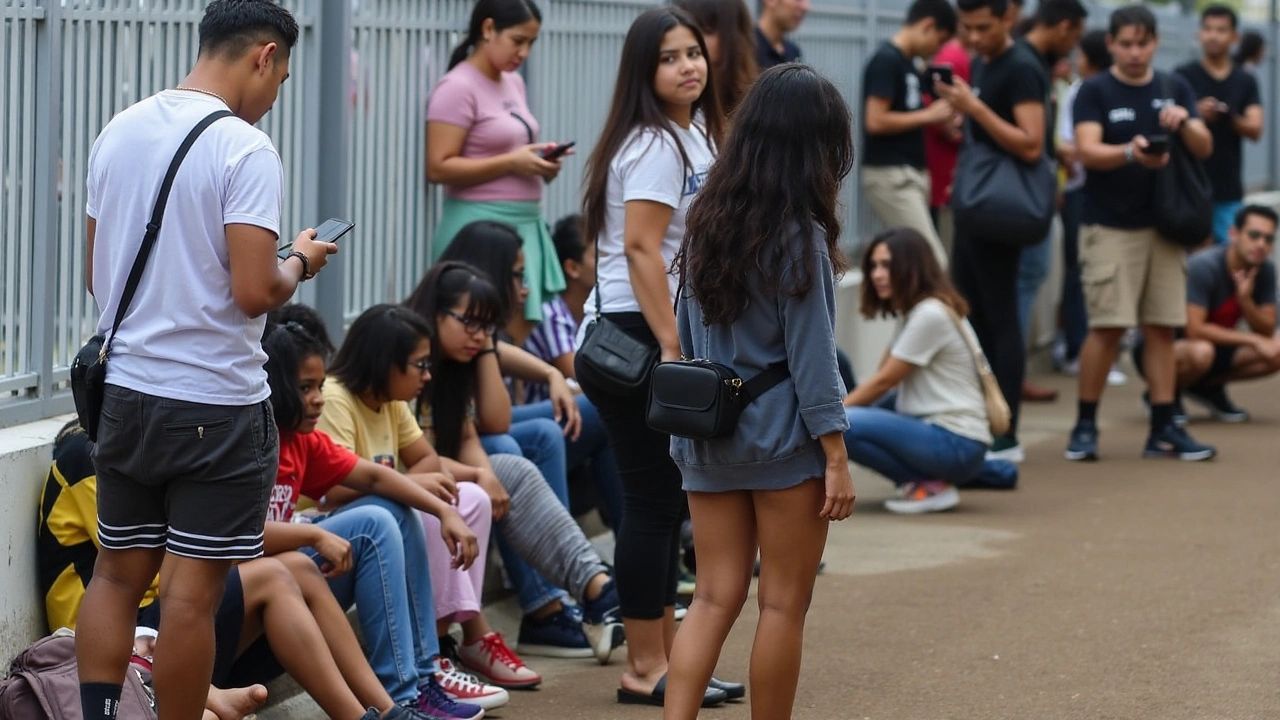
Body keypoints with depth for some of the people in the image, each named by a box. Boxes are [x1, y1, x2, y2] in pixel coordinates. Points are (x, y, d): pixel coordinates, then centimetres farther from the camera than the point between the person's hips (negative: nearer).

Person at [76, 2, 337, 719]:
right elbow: (253, 291, -20)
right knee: (192, 591, 0)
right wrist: (299, 262, -1)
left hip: (127, 389, 6)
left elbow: (97, 274, 13)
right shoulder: (245, 149, -15)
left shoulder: (118, 134, 6)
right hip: (216, 401, -6)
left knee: (118, 573, 13)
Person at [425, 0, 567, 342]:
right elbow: (439, 168, -16)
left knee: (525, 333, 3)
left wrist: (540, 160, 4)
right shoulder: (458, 88, -10)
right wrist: (512, 163, -20)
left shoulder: (513, 82, 14)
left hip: (526, 224, 8)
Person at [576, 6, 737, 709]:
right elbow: (640, 249, -22)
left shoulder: (694, 136, 15)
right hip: (638, 337, -10)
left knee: (667, 503, 13)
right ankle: (645, 670, 1)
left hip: (670, 335, 10)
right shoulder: (653, 144, -15)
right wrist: (670, 348, -25)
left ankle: (666, 658, 20)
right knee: (652, 503, -5)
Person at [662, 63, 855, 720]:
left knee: (715, 597, 7)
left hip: (708, 436, 6)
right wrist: (836, 457, -10)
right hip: (783, 440, -6)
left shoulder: (706, 222, 6)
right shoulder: (799, 235, -12)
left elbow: (687, 337, 12)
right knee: (784, 604, 5)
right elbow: (810, 355, -13)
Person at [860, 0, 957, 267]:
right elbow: (875, 121, -20)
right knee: (933, 263, -13)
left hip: (910, 174, 10)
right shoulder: (886, 61, -13)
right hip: (890, 176, -10)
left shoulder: (907, 64, 15)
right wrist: (928, 115, -13)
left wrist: (938, 118, 6)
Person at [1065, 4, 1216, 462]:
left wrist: (1184, 123, -17)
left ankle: (1163, 430, 8)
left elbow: (1204, 149, 5)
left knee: (1161, 329, 4)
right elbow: (1088, 150, -14)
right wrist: (1131, 153, -33)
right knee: (1107, 327, -8)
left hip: (1162, 224, 4)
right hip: (1109, 227, -4)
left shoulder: (1175, 89, 9)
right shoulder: (1095, 92, -2)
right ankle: (1085, 425, 3)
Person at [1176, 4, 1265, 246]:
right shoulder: (1184, 77, 1)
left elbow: (1256, 130, 0)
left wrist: (1230, 117, -21)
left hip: (1229, 190, 3)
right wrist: (1196, 115, -25)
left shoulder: (1246, 81, 9)